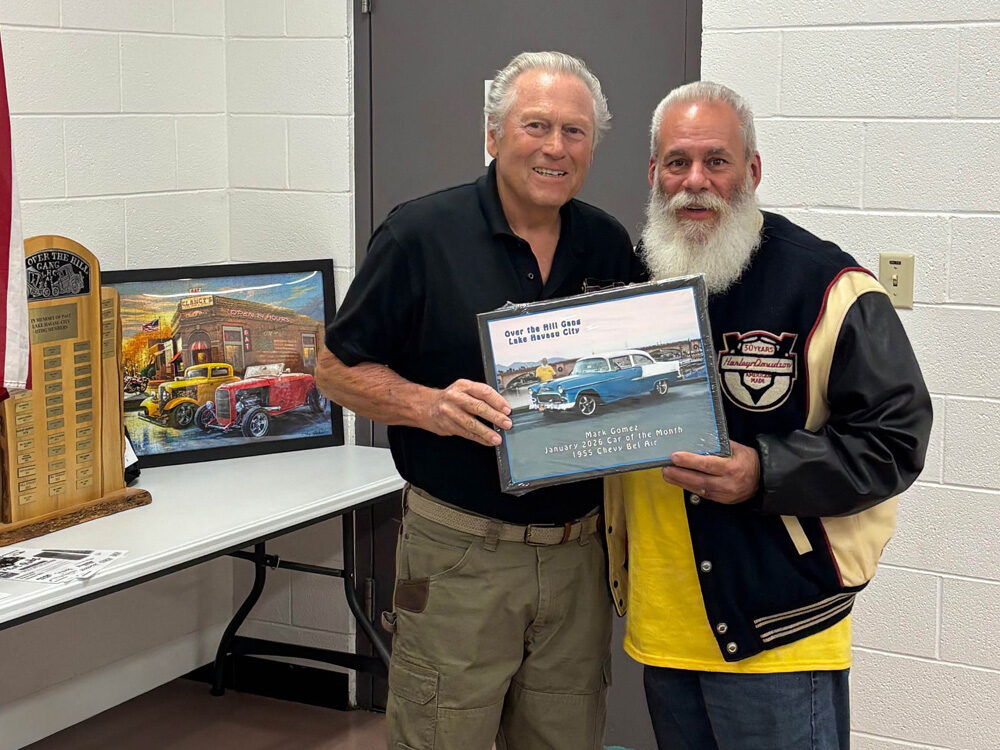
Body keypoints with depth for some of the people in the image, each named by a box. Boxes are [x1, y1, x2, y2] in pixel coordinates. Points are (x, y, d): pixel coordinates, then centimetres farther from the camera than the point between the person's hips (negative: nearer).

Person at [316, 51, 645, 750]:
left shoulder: (609, 245, 7)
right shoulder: (421, 235, -7)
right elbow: (339, 369, -3)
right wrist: (427, 404, -21)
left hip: (579, 552, 4)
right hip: (459, 554, -4)